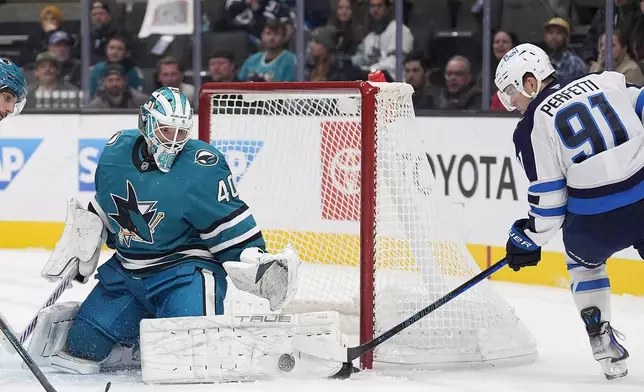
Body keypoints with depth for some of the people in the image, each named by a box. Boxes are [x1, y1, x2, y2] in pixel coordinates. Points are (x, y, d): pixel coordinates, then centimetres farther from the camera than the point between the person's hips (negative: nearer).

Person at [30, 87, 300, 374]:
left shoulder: (202, 167, -18)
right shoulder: (115, 153, -2)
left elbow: (230, 226, -16)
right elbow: (102, 210, 15)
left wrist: (256, 266, -25)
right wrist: (81, 252, 17)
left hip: (184, 270, -5)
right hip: (126, 271, 6)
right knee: (84, 341, 1)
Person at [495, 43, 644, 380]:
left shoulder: (531, 126, 3)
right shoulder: (606, 81, 13)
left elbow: (548, 196, 1)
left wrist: (530, 238, 14)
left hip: (596, 219, -2)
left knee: (584, 261, 29)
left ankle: (604, 344, 19)